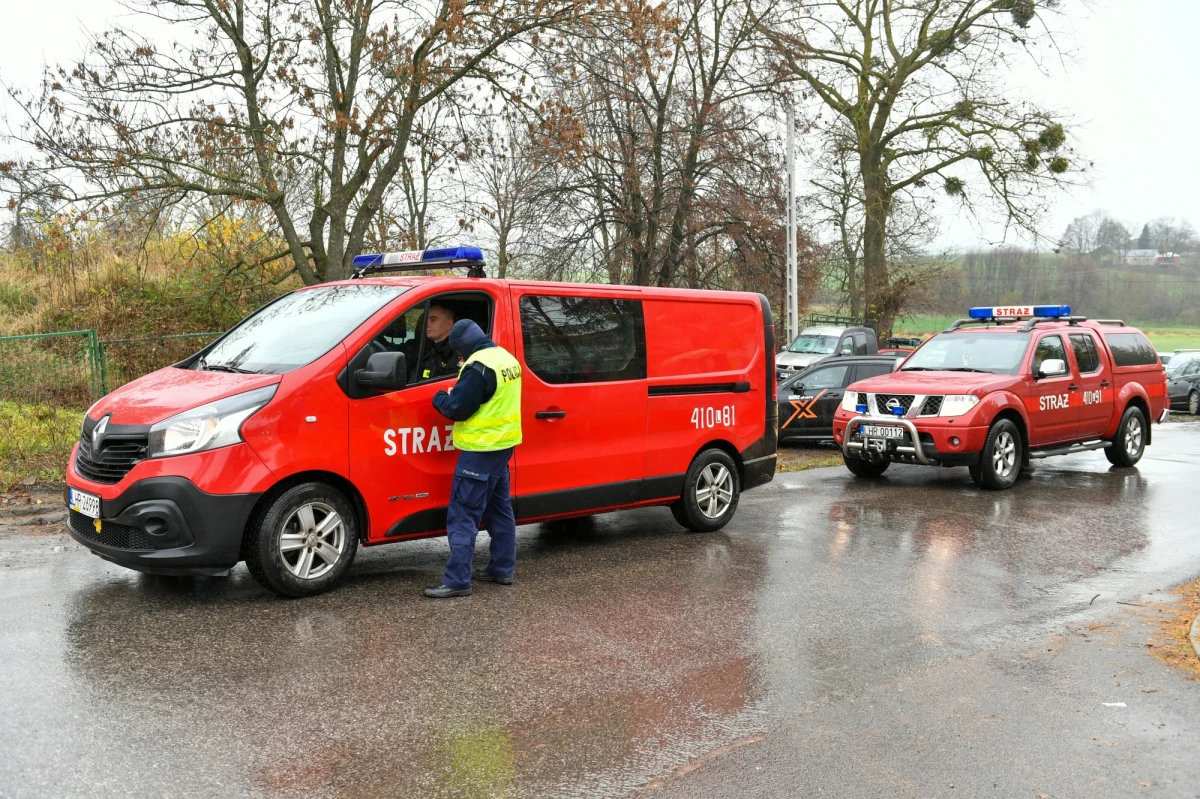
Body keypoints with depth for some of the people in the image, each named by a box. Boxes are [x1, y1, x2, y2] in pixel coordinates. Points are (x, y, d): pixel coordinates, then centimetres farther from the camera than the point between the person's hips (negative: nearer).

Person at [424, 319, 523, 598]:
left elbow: (457, 408, -20)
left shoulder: (479, 366, -20)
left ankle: (457, 580, -5)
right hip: (503, 444, 10)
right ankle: (503, 569, 24)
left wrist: (439, 398, 0)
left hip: (480, 450, -10)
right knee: (499, 509, 17)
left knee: (463, 516, -6)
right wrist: (460, 392, 14)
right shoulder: (507, 359, 11)